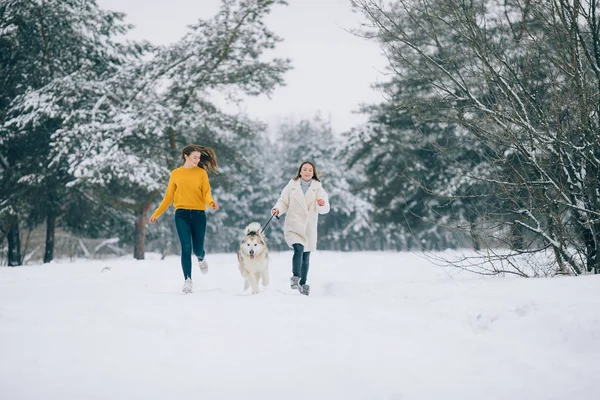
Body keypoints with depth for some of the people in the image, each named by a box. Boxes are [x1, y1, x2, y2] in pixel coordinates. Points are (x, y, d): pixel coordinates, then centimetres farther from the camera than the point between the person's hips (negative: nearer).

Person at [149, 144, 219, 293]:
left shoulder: (202, 173, 5)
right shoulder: (175, 174, 9)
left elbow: (206, 193, -3)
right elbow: (168, 196, 13)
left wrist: (211, 202, -26)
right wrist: (156, 214, 12)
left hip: (198, 214, 0)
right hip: (182, 214, 0)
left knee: (197, 248, 6)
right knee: (186, 247, -12)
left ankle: (201, 259, 43)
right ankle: (188, 280, -8)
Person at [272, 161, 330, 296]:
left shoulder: (318, 189, 1)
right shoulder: (292, 186, 1)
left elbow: (325, 209, -8)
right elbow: (284, 201, 4)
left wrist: (322, 204, -31)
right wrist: (278, 209, -17)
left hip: (309, 227, 2)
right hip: (294, 225, -2)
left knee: (306, 257, 11)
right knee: (298, 249, -25)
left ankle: (303, 283, 24)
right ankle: (295, 277, -18)